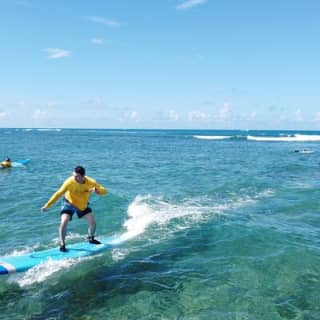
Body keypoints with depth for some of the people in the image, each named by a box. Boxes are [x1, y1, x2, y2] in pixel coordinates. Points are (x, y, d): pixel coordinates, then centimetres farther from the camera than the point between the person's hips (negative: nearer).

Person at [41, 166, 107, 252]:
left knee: (93, 222, 3)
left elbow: (104, 190, -23)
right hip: (69, 203, -3)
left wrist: (97, 190, -46)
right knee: (63, 223, -22)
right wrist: (47, 205, -25)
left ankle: (91, 239, 33)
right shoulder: (70, 182, -31)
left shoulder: (91, 182, -26)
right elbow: (58, 194, -23)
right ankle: (62, 245, -3)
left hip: (83, 205, 3)